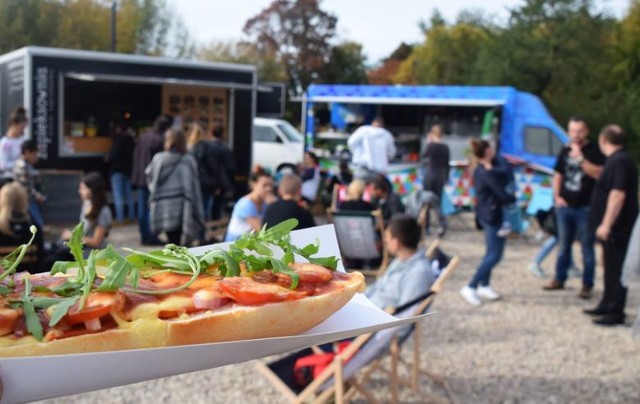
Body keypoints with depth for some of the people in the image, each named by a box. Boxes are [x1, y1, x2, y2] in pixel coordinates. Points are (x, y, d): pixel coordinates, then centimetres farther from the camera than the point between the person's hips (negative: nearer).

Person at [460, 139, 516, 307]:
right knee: (495, 255, -4)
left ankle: (484, 286, 27)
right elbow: (504, 197, -21)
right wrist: (515, 197, -1)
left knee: (491, 252, 18)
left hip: (485, 214, 10)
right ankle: (471, 287, -3)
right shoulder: (488, 174, -24)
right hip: (492, 216, -10)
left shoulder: (479, 170, 4)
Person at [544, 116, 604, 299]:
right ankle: (559, 279, 25)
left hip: (585, 207, -5)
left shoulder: (594, 151, -6)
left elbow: (597, 173, -20)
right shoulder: (565, 151, 10)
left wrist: (580, 158, -24)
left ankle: (587, 284, 9)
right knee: (564, 245, 14)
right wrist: (557, 196, 5)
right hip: (565, 206, 5)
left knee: (587, 247, 1)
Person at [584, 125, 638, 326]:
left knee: (616, 269, -5)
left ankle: (616, 313, 1)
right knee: (611, 267, 18)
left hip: (616, 228, -11)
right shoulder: (617, 160, 13)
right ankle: (607, 305, 29)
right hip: (613, 227, 11)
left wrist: (606, 224, -27)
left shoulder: (620, 162, -20)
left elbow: (618, 195, -27)